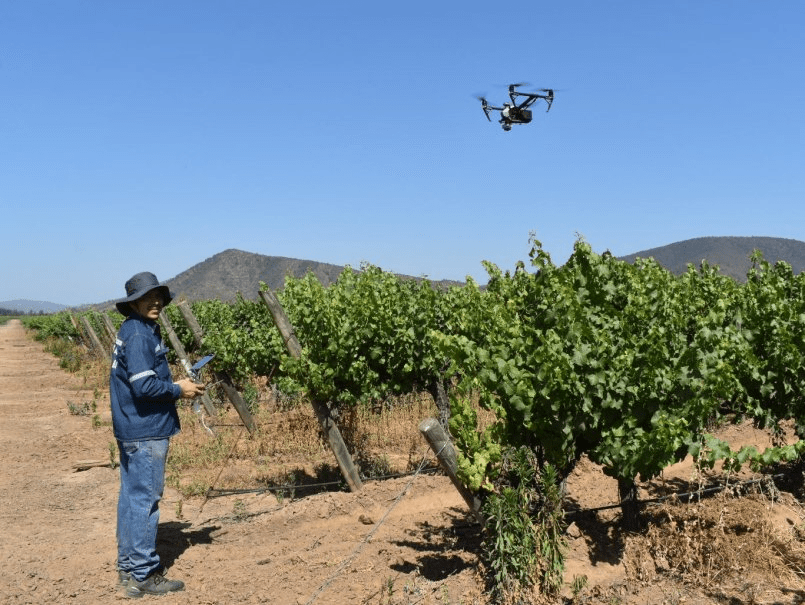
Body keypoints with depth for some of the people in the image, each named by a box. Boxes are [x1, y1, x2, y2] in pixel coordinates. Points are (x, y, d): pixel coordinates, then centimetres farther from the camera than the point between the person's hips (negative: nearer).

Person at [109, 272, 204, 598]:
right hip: (146, 431, -10)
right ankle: (144, 574, 5)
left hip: (132, 430, 10)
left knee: (131, 497, 15)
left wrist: (173, 385, 10)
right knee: (145, 501, -3)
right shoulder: (138, 334, -17)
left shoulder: (134, 331, 13)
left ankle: (128, 567, 24)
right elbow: (144, 385, -23)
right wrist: (179, 390, -10)